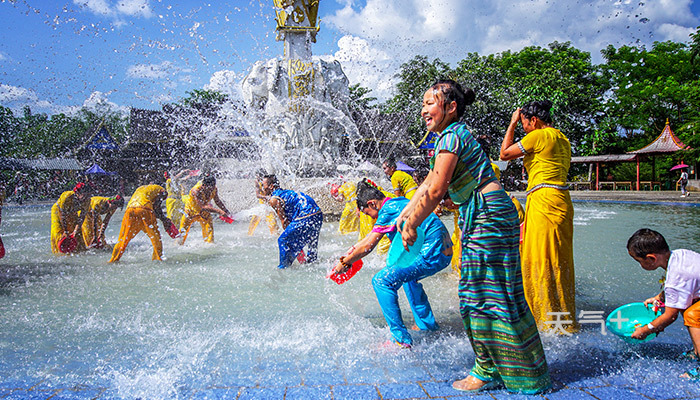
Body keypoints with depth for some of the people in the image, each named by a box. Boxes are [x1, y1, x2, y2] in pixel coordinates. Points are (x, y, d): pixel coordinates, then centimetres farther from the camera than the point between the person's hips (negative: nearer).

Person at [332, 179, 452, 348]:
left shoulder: (388, 211, -13)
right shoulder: (398, 202, 17)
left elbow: (367, 247, -11)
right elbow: (371, 236, 26)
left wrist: (344, 263, 2)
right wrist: (352, 252, 28)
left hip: (432, 255, -10)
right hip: (444, 252, 11)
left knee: (382, 281, -13)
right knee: (407, 275, 34)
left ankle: (401, 339, -14)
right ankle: (427, 325, 37)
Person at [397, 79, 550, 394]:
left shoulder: (452, 136, -14)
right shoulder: (450, 136, 17)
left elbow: (436, 190, -17)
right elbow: (429, 183, 19)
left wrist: (412, 225, -9)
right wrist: (405, 213, 17)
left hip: (489, 215, -10)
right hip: (479, 217, 10)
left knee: (486, 295, -2)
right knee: (478, 294, 13)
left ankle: (487, 372, 10)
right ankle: (490, 369, 24)